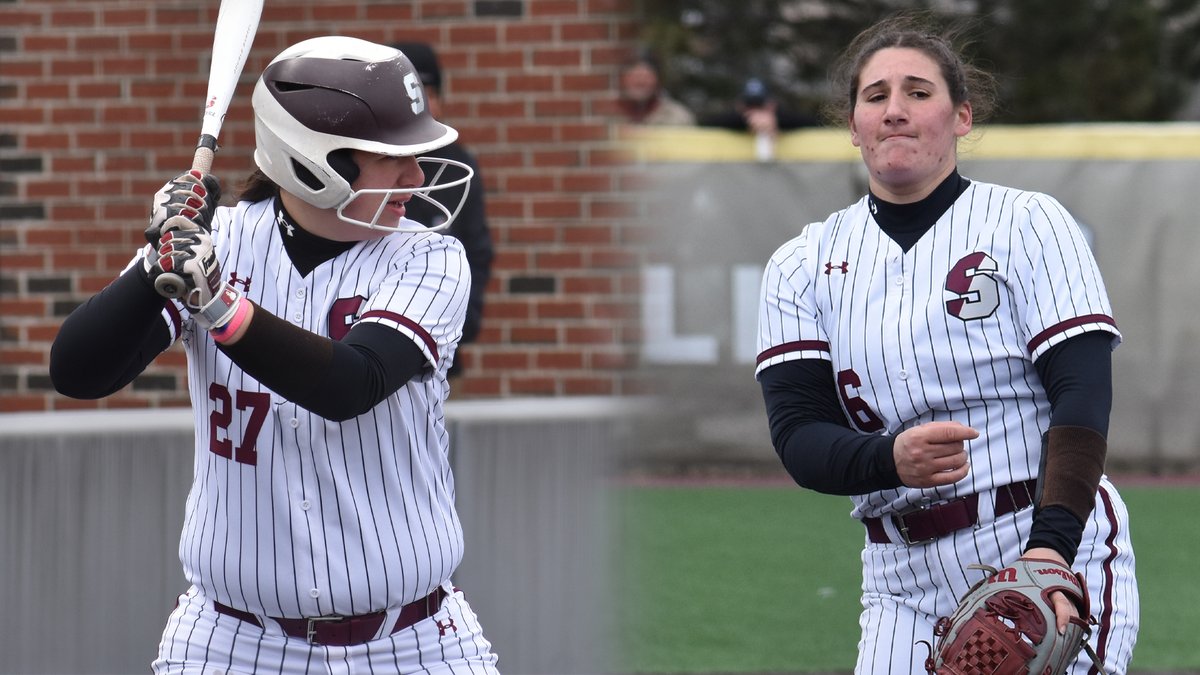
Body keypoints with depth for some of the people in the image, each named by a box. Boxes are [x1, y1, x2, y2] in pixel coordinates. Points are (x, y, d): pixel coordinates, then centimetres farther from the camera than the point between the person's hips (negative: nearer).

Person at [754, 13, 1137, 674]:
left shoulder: (1028, 224, 0)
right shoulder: (803, 265, 9)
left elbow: (1083, 394, -10)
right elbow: (795, 433, -1)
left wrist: (1050, 547, -25)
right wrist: (892, 461, -23)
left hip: (1062, 564, -3)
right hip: (905, 589, 3)